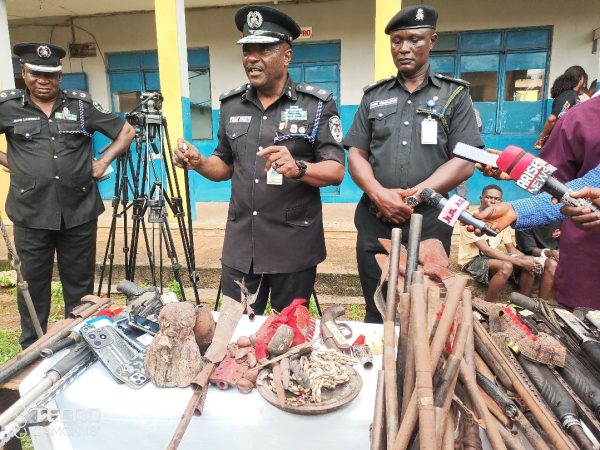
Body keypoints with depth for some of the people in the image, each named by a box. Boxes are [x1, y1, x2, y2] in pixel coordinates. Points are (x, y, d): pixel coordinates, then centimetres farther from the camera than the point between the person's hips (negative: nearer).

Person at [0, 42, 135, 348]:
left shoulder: (82, 104, 4)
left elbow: (126, 131, 9)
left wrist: (104, 161, 0)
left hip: (80, 212, 0)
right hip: (31, 215, 0)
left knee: (80, 285, 11)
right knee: (33, 285, 11)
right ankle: (31, 350, 29)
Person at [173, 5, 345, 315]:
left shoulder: (317, 104, -6)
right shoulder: (231, 104, 7)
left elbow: (336, 171, -10)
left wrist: (298, 168, -29)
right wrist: (197, 162, -6)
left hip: (294, 247, -3)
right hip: (240, 247, 4)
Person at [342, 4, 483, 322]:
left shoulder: (455, 94, 5)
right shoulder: (373, 96, 12)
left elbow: (464, 162, -3)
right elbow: (356, 155, 6)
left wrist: (413, 196, -13)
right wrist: (378, 194, -13)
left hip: (429, 221, -1)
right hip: (375, 220, 2)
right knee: (377, 313, 12)